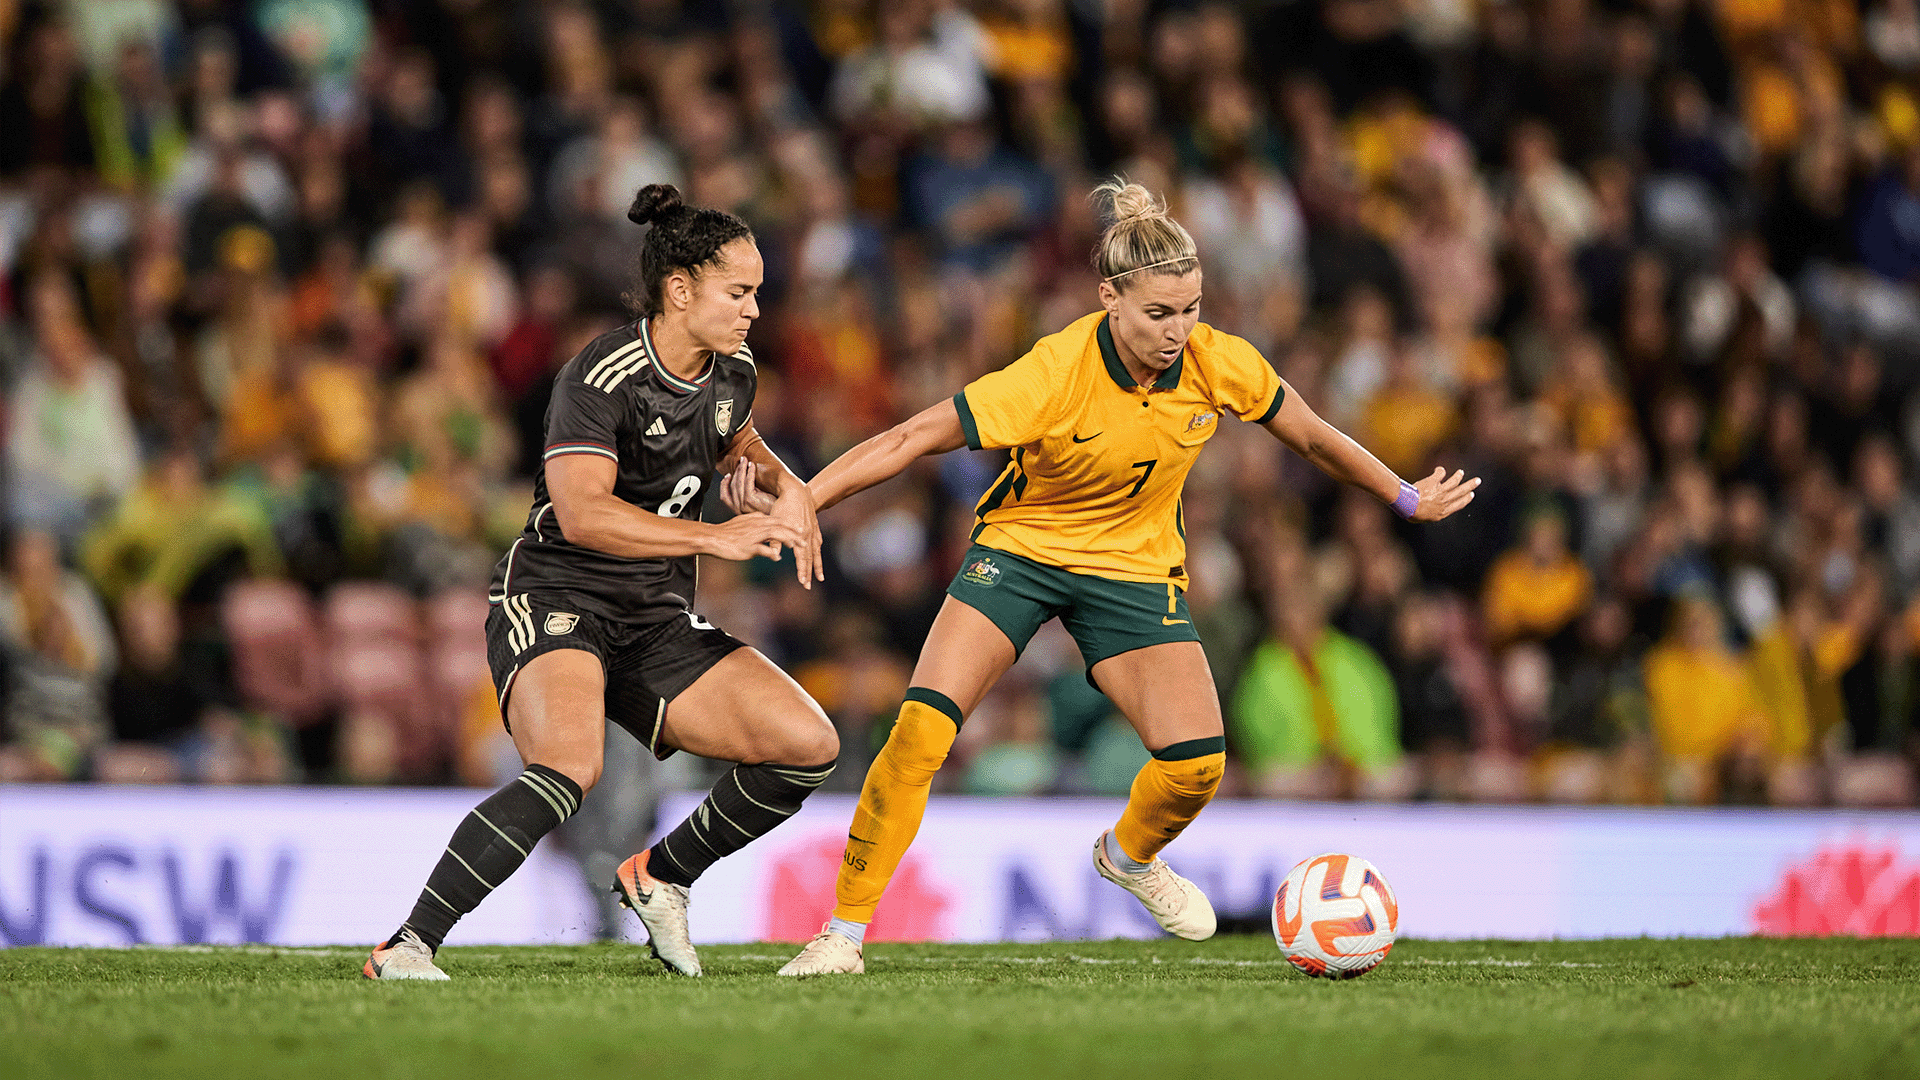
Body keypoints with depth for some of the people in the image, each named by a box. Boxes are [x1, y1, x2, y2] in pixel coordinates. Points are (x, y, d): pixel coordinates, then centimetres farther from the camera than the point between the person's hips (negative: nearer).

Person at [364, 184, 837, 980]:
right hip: (553, 605, -8)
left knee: (808, 745, -6)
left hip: (657, 621, 8)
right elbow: (582, 511, -31)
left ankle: (660, 876, 15)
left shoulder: (731, 371, 7)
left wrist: (783, 484, 9)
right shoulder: (601, 377, -18)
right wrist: (715, 538, -34)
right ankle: (406, 948, -32)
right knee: (570, 766, -36)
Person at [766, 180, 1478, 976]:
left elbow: (1314, 439, 1)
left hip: (1134, 566, 3)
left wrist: (1408, 500, 11)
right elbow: (914, 439, -26)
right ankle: (843, 933, -9)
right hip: (1020, 547, -3)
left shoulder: (1221, 364, -18)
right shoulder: (1056, 373, -29)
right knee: (920, 730, -21)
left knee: (1197, 762, -13)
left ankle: (1128, 856, 24)